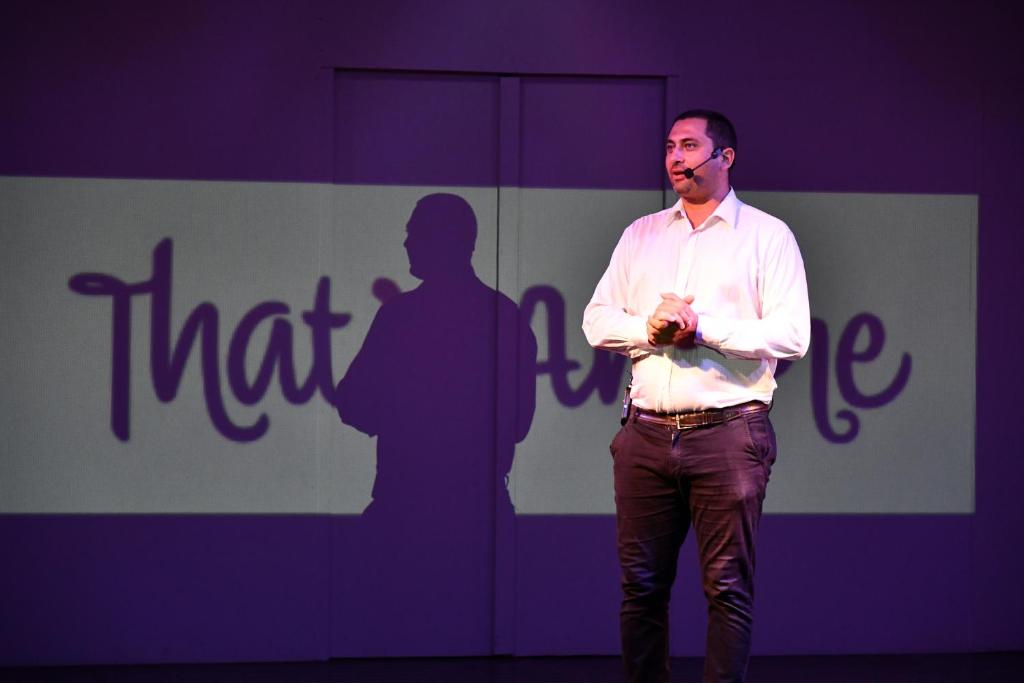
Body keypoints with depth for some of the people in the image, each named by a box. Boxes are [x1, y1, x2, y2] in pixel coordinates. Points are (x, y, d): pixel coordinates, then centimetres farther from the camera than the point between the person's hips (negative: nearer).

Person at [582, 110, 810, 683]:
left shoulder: (767, 235, 4)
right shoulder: (642, 234, 18)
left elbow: (791, 334, -7)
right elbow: (597, 320, 13)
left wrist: (702, 326, -12)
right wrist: (650, 328, -7)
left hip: (727, 434, -4)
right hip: (646, 434, 4)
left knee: (728, 587, -4)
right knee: (641, 584, 5)